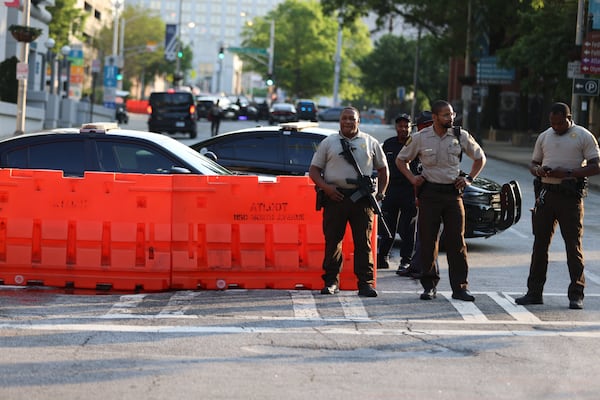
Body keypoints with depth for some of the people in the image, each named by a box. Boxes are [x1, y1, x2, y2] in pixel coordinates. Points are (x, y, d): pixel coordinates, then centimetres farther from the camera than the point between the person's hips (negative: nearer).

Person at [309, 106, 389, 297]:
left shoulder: (370, 143, 13)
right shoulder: (328, 143, 10)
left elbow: (383, 168, 20)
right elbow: (314, 169, 8)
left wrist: (381, 192, 8)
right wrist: (325, 187, -8)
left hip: (362, 199, 0)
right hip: (335, 196, 0)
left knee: (363, 242, -3)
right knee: (332, 240, 2)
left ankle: (365, 283, -1)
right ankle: (331, 281, 10)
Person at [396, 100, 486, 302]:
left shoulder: (461, 136, 3)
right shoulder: (420, 138, 0)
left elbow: (480, 158, 16)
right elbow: (401, 159, 13)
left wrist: (469, 178, 4)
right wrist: (412, 178, 0)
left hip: (453, 192, 1)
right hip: (429, 192, -1)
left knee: (457, 240, -2)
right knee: (428, 240, 1)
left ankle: (459, 287, 1)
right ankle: (429, 285, 9)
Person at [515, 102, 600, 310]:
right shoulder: (544, 137, 15)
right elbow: (533, 163, 21)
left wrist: (567, 173, -17)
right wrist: (538, 170, -4)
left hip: (570, 196, -5)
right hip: (546, 194, 5)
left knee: (573, 245, -3)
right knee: (540, 243, 5)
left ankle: (576, 295, 1)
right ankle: (534, 292, 11)